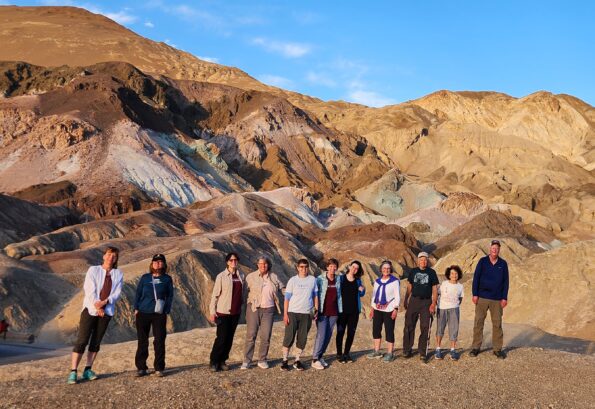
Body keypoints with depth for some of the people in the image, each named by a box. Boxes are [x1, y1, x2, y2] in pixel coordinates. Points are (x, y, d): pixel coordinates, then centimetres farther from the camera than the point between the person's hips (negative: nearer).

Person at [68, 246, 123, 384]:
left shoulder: (118, 274, 7)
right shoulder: (93, 270, 1)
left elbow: (117, 293, -2)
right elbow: (89, 289, -8)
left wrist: (104, 302, -17)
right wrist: (97, 307, -15)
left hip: (106, 311, 3)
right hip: (90, 309, -3)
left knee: (96, 342, 7)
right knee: (82, 341, -8)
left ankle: (88, 370, 14)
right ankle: (73, 372, -8)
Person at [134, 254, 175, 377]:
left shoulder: (167, 279, 6)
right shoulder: (145, 278, 8)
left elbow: (170, 296, 5)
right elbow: (138, 294, 9)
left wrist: (166, 311, -4)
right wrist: (136, 309, 0)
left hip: (159, 314, -1)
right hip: (143, 313, 1)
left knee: (159, 341, -1)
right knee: (142, 341, 4)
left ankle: (159, 368, 7)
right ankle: (141, 367, 11)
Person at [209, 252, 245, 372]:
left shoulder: (241, 276, 7)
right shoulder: (221, 276, -6)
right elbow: (215, 294, -5)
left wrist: (241, 306, 12)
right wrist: (212, 312, -7)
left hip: (235, 312, 5)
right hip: (223, 312, -4)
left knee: (229, 339, 8)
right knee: (221, 338, -5)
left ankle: (222, 361, 19)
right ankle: (214, 362, 8)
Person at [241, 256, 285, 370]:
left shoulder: (274, 277, 8)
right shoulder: (251, 277, 0)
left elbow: (283, 289, 16)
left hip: (268, 310, 2)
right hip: (254, 309, -2)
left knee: (266, 336, 4)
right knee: (251, 335, -2)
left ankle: (262, 360, 17)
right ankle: (246, 361, 5)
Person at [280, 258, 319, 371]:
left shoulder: (313, 280, 7)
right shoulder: (293, 280, 1)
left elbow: (315, 295, 14)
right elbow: (287, 298, 0)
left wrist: (316, 309, 5)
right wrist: (285, 314, -5)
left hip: (307, 314, 2)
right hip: (293, 312, -2)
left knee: (302, 338, 4)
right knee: (289, 337, -3)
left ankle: (297, 361, 15)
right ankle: (285, 360, 6)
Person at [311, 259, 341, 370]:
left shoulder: (338, 280, 8)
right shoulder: (320, 279, -5)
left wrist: (339, 310, 12)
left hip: (333, 313, 5)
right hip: (322, 312, -5)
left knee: (328, 336, 7)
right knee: (321, 335, -10)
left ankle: (320, 356, 19)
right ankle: (315, 359, -4)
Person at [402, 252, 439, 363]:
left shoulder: (431, 272, 4)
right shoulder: (413, 272, 8)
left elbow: (435, 289, 3)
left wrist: (433, 303, -5)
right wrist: (405, 300, 10)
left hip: (426, 302, -1)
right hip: (414, 300, 1)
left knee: (425, 327, -1)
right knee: (409, 325, 0)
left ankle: (422, 352, 5)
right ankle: (407, 350, 10)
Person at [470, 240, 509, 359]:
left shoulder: (503, 263, 5)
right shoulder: (482, 261, 1)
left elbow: (505, 281, 6)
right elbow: (476, 278, 0)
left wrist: (504, 298, 0)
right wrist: (475, 294, -6)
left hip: (497, 299, 1)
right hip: (482, 298, -1)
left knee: (497, 324, 3)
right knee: (478, 322, 0)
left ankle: (497, 349, 11)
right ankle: (475, 347, 7)